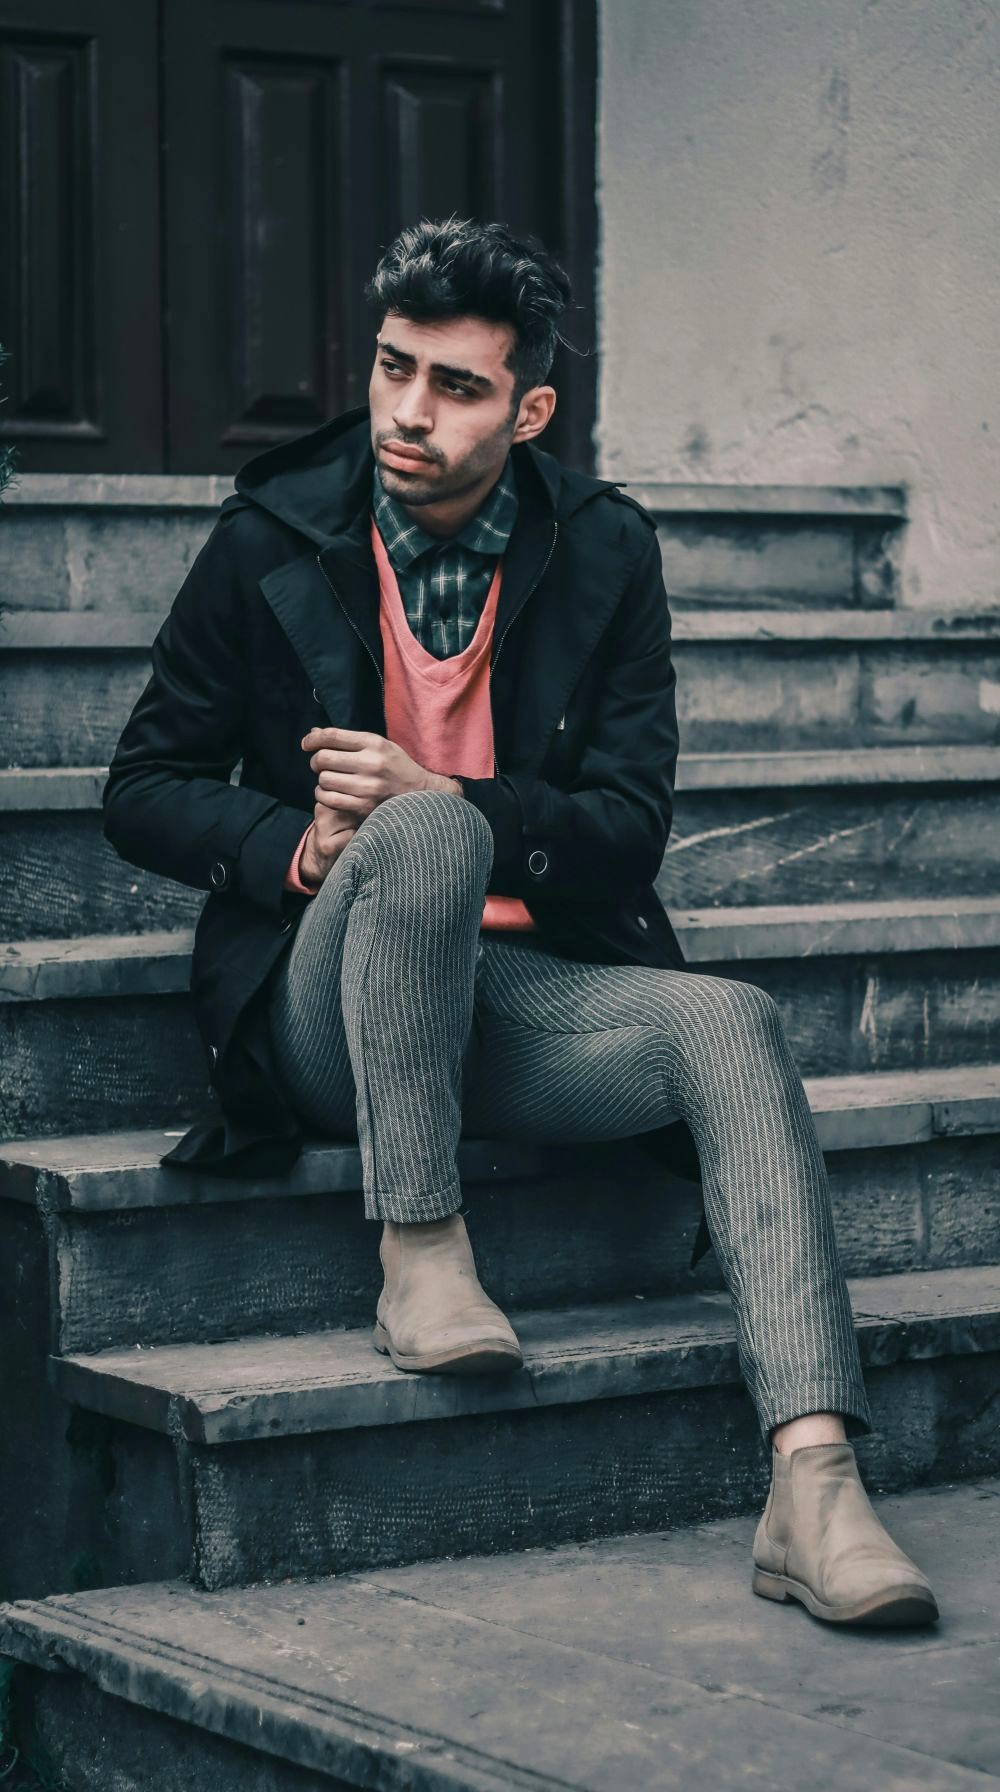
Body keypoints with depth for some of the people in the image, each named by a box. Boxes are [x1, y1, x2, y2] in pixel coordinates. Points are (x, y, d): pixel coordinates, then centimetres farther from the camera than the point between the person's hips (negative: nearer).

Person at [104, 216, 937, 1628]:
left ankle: (815, 1489, -41)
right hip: (327, 1007, -2)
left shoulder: (604, 551, 5)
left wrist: (437, 800, -18)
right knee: (423, 838, -35)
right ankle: (421, 1260, -29)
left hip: (524, 995, 2)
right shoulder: (271, 541, 3)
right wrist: (295, 849, -15)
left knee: (733, 1025, -29)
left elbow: (630, 826, 0)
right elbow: (143, 789, 6)